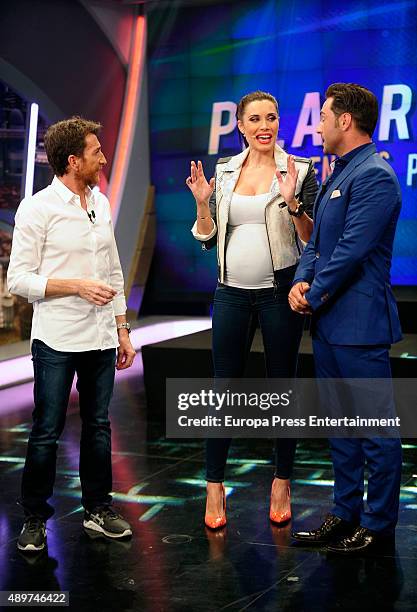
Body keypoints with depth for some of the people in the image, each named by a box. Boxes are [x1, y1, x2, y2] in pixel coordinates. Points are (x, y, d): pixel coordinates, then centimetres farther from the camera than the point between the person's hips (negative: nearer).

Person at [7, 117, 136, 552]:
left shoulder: (101, 203, 10)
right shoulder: (37, 209, -9)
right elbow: (18, 279, -11)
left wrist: (122, 328, 14)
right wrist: (77, 286, -19)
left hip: (101, 338, 6)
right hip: (57, 341, -6)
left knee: (98, 425, 13)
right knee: (47, 431, 2)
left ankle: (98, 508, 26)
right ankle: (35, 519, 15)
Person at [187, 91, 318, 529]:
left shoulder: (299, 171, -2)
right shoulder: (224, 171, 8)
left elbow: (312, 240, -5)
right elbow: (209, 240, 8)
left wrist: (292, 202, -20)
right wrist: (202, 203, -8)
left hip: (279, 291, -2)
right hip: (232, 292, 3)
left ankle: (282, 483, 21)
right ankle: (214, 486, 15)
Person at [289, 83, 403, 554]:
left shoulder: (374, 175, -15)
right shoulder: (337, 175, 16)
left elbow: (352, 250, -20)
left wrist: (315, 297, -11)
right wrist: (302, 281, 0)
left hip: (359, 322, -10)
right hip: (328, 321, 10)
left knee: (375, 426, 1)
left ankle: (379, 524, 12)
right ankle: (346, 513, 28)